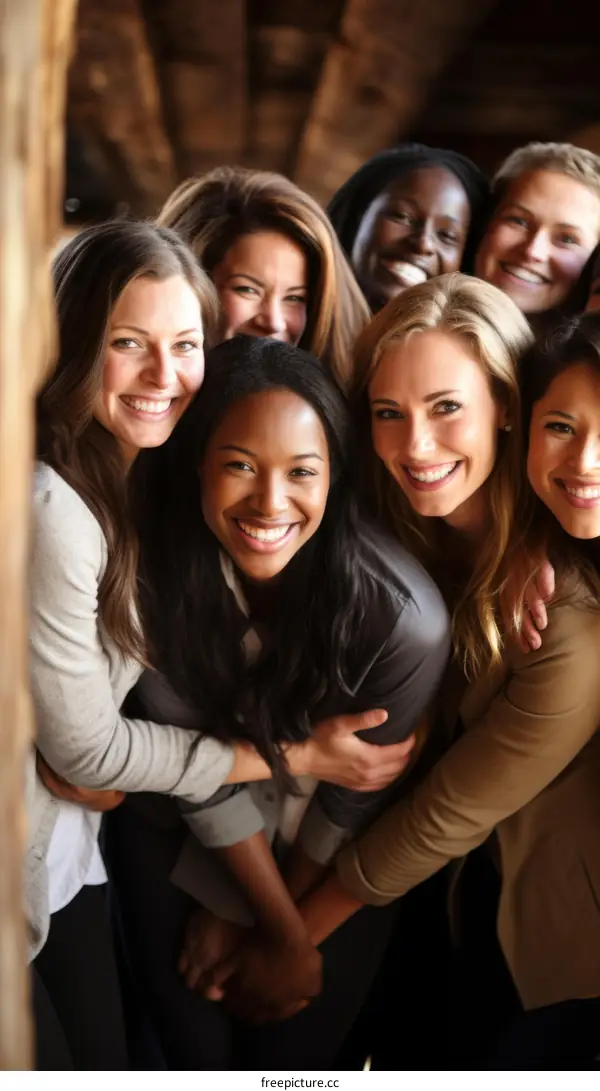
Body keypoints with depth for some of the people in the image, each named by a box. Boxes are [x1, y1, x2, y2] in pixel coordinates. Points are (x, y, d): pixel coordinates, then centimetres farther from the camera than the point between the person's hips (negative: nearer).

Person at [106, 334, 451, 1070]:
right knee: (198, 1050, 8)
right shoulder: (154, 569, -26)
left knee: (294, 1052, 11)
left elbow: (355, 799, -15)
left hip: (331, 862, -1)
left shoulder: (404, 618, -31)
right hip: (179, 838, 1)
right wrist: (286, 933, -12)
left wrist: (264, 920, -3)